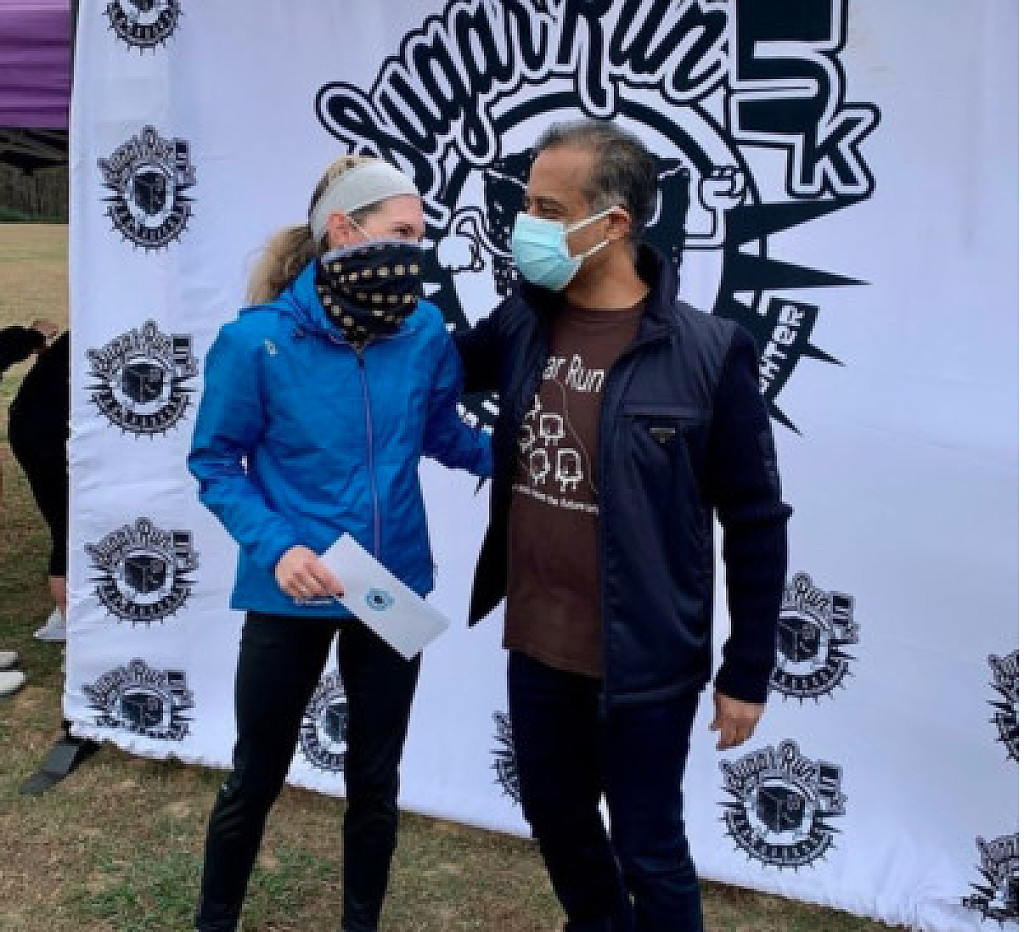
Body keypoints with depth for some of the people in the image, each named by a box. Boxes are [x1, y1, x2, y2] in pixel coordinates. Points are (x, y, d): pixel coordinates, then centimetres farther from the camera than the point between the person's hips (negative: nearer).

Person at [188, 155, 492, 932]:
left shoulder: (424, 330, -7)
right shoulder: (257, 340, -16)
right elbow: (215, 463, -8)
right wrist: (275, 547, -22)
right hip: (291, 597, -3)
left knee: (375, 780, 18)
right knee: (256, 779, 14)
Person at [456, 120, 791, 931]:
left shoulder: (708, 352, -16)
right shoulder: (522, 323, -1)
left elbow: (756, 524, -9)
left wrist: (747, 674, -6)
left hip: (643, 659, -6)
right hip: (537, 644, 6)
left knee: (648, 852, 9)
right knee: (555, 818, 24)